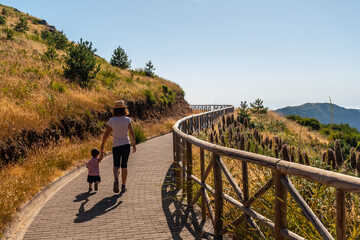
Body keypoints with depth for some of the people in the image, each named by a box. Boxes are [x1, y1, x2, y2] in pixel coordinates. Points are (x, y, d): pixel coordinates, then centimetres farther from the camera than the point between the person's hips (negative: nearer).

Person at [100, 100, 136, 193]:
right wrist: (134, 144, -4)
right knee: (124, 166, 8)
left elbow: (106, 134, -5)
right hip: (126, 145, 0)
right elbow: (131, 132, -13)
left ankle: (116, 179, -14)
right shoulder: (127, 120, -6)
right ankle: (123, 186, 10)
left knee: (116, 166, 14)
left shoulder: (111, 120, -5)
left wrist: (102, 147, 1)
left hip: (116, 146, 0)